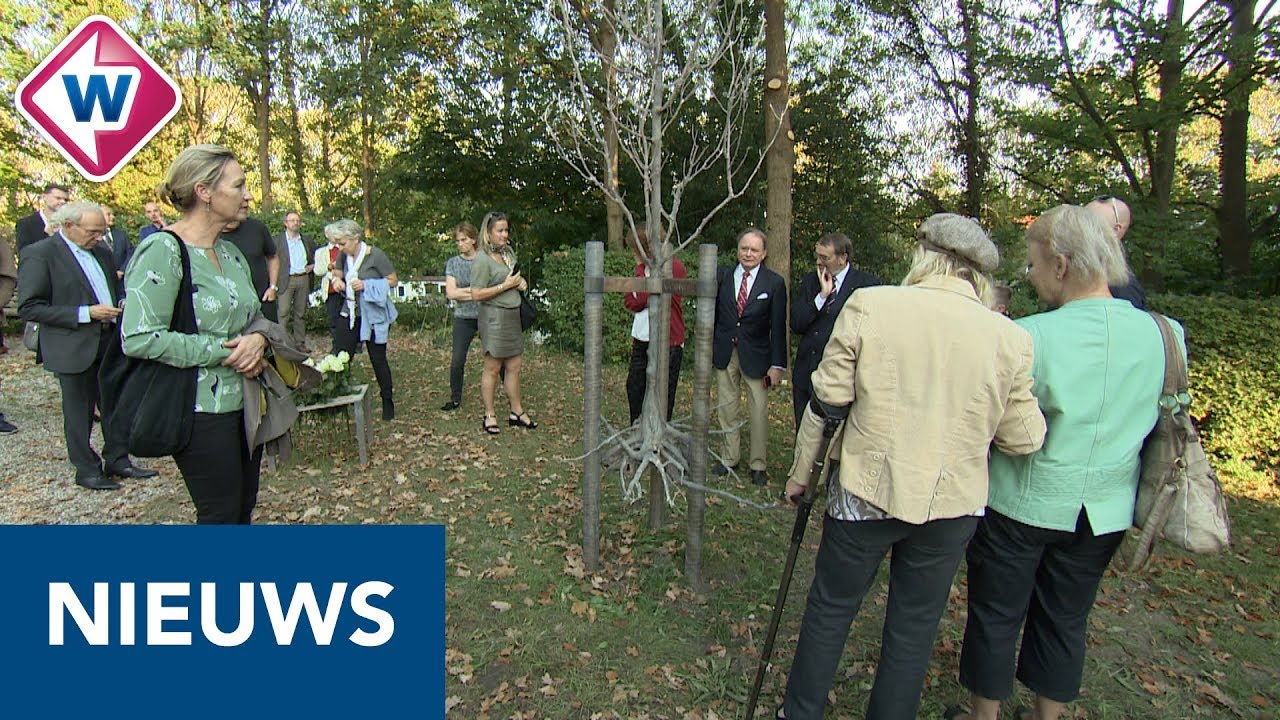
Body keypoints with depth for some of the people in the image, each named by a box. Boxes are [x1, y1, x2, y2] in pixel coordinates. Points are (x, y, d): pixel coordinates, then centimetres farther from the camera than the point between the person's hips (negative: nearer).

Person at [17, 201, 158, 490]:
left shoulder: (102, 252, 12)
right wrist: (86, 314, -20)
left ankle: (118, 461, 24)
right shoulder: (40, 255, -9)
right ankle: (87, 470, 18)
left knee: (115, 406, 12)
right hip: (74, 347, -6)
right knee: (79, 411, 6)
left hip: (110, 342, 6)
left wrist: (119, 309, 4)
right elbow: (30, 308, -14)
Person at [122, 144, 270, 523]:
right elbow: (139, 338, -21)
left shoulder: (231, 252, 9)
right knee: (221, 515, 4)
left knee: (244, 509, 17)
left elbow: (256, 316, 18)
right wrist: (224, 350, -19)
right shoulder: (162, 250, -15)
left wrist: (257, 339, -5)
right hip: (202, 409, -7)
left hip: (244, 402, 8)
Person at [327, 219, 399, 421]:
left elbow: (393, 281, -10)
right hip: (349, 314, 5)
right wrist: (337, 280, -4)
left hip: (374, 316, -5)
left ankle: (388, 402, 20)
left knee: (378, 359, 5)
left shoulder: (376, 255, -14)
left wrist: (366, 285, -21)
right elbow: (337, 273, 20)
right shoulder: (344, 256, 2)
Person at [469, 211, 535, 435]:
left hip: (513, 314, 8)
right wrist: (506, 285, -17)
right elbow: (477, 294, -17)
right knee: (493, 368, 2)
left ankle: (517, 412, 21)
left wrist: (521, 282, 6)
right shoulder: (482, 259, -12)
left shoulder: (509, 251, 12)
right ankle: (489, 415, 14)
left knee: (514, 365, 11)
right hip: (494, 316, -7)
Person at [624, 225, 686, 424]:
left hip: (667, 342, -8)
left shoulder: (675, 268, -15)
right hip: (641, 340, 8)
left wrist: (640, 266, -11)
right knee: (634, 386, 13)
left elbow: (642, 298, -20)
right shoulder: (645, 266, 13)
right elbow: (628, 301, 12)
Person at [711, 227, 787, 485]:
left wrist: (777, 364, -9)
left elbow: (778, 327, -6)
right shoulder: (722, 275, 1)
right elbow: (712, 313, 5)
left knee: (759, 412, 3)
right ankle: (729, 458, 29)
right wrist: (707, 347, 1)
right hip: (724, 353, 3)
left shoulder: (774, 283, -5)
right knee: (726, 408, 13)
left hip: (755, 355, -2)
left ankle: (758, 465, 19)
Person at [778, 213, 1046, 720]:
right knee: (914, 626, 20)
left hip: (866, 491, -1)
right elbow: (1023, 440, 1)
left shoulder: (869, 305, -12)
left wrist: (800, 472, 4)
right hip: (953, 506, 2)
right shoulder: (1010, 338, -6)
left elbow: (826, 402, -9)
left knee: (830, 610, 17)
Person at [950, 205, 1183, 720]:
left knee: (996, 616, 14)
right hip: (1103, 509, 5)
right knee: (1066, 619, 21)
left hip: (1022, 503, -4)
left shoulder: (1027, 336, -22)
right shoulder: (1164, 335, -6)